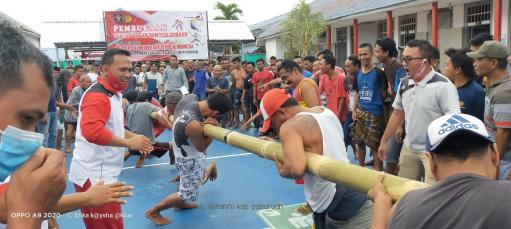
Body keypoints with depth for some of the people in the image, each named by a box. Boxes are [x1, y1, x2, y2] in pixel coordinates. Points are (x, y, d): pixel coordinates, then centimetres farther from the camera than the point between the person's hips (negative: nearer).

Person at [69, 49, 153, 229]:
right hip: (93, 176, -10)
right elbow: (92, 131, -35)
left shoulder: (112, 94, 14)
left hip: (102, 174, 10)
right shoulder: (97, 95, -19)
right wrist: (129, 143, -26)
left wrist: (133, 136, 7)